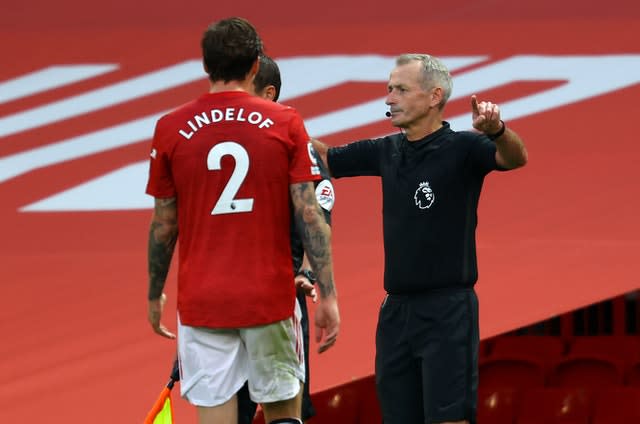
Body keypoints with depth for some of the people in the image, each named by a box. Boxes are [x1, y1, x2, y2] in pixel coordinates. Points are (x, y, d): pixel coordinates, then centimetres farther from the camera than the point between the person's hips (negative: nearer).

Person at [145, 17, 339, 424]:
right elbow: (310, 215, -6)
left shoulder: (171, 129, -1)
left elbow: (164, 224, 4)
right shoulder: (286, 123, -3)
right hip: (271, 298, 0)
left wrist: (154, 295, 17)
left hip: (201, 300, 0)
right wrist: (328, 296, -1)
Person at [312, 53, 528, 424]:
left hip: (447, 310, -7)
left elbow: (515, 157, -25)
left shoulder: (461, 148, -8)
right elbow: (327, 158, 22)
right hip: (396, 309, 7)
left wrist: (497, 130, -47)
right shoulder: (387, 151, 11)